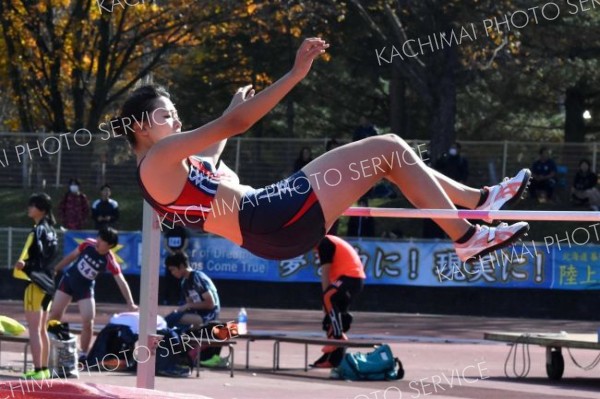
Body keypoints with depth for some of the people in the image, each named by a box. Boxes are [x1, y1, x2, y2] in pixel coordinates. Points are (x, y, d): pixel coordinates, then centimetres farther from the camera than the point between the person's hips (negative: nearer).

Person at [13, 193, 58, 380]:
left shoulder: (38, 230, -15)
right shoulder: (50, 230, 12)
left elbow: (38, 256, -26)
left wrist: (25, 264, -38)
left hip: (36, 282, -9)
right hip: (47, 282, 9)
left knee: (34, 330, -9)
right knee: (42, 330, 16)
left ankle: (38, 371, -13)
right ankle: (44, 369, 21)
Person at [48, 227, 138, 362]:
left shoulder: (110, 261, -24)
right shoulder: (88, 244, -16)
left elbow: (121, 282, -25)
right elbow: (72, 256, 0)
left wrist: (130, 303, -34)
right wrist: (55, 269, 7)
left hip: (85, 287, -2)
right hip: (69, 278, 2)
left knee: (88, 322, -11)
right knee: (55, 313, 3)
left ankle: (84, 355, 4)